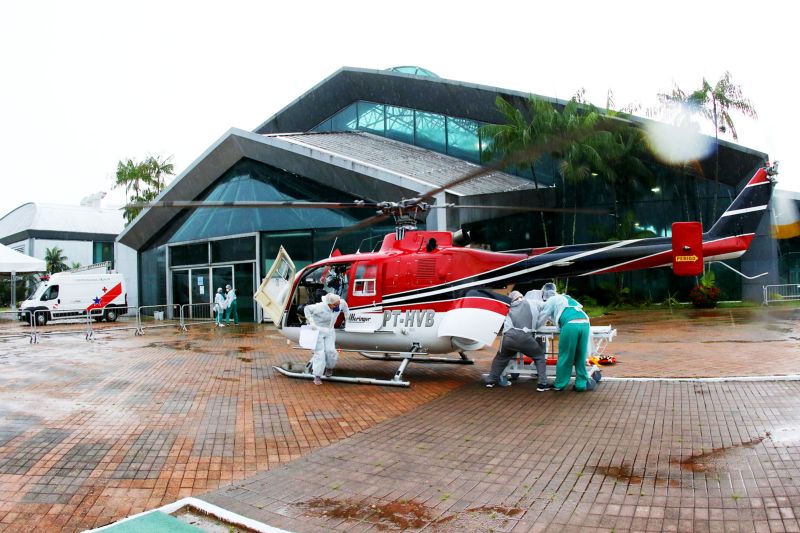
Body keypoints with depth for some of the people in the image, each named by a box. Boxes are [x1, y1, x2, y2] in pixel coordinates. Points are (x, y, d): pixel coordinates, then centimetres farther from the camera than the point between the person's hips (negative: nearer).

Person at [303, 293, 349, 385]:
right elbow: (307, 309, -16)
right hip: (317, 330, -4)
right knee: (320, 352, -9)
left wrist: (346, 315, 17)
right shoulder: (320, 307, -28)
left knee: (330, 350, -10)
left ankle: (329, 368, 21)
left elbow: (345, 305, 13)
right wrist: (311, 322, -21)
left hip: (330, 331, 5)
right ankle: (317, 376, -1)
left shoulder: (341, 303, -13)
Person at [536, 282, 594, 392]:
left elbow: (541, 320, 21)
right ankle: (581, 383, 16)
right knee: (580, 357, 13)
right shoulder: (566, 297, 35)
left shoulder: (550, 301, 17)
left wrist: (533, 328, 38)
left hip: (570, 325, -6)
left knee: (565, 356, 5)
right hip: (585, 323, 6)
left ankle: (560, 384, 13)